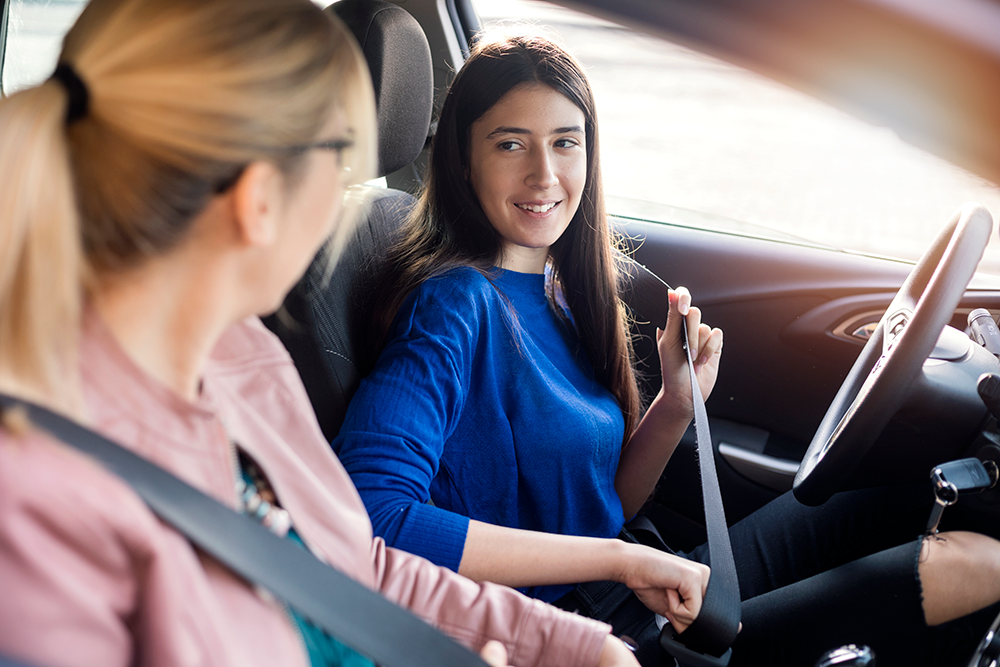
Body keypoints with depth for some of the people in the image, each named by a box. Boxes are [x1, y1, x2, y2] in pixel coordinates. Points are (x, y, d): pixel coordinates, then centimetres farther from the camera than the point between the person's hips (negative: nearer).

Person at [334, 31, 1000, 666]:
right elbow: (372, 516, -34)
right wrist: (626, 559, -30)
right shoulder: (454, 303, -20)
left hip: (651, 599, 8)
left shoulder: (558, 288, 5)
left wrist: (677, 405, -9)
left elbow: (608, 506, 10)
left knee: (908, 502, 12)